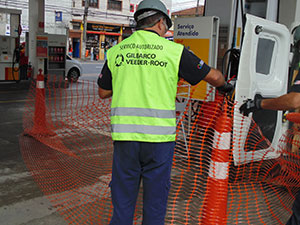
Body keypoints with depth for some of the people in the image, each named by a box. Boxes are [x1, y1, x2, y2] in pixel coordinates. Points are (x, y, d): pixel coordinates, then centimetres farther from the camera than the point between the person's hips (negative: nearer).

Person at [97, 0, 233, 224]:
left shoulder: (116, 51, 7)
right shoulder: (174, 50, 0)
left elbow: (103, 92, 15)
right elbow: (213, 76, 8)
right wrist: (225, 85, 28)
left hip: (124, 133, 2)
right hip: (159, 135, -2)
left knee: (123, 192, 13)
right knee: (156, 192, 12)